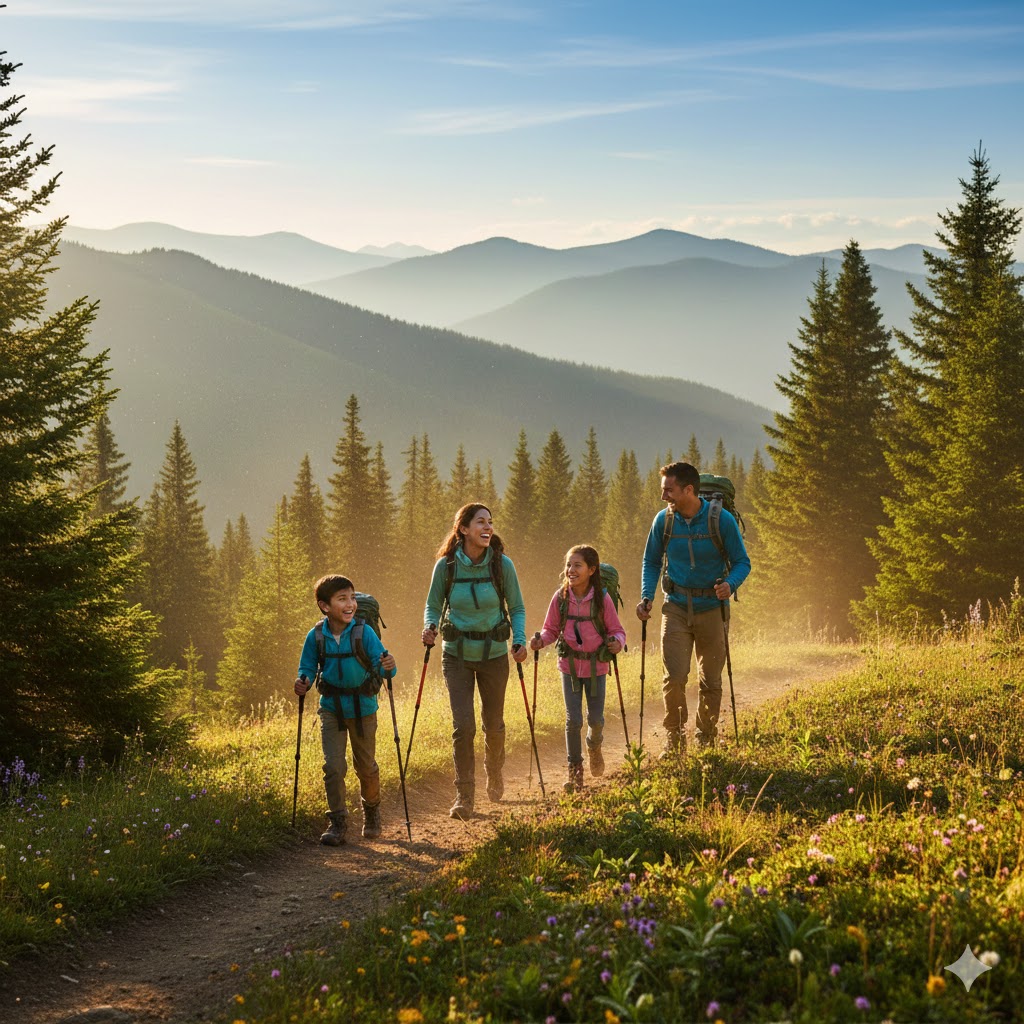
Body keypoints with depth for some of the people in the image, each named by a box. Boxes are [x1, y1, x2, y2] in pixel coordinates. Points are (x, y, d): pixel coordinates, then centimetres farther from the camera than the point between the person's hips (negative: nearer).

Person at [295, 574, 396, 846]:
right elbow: (308, 667, 3)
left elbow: (380, 661, -15)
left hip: (363, 707, 0)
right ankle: (337, 822, 5)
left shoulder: (364, 632, -13)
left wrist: (387, 665, -38)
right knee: (333, 766, -8)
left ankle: (371, 811, 39)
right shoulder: (316, 636, -9)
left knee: (366, 765, 14)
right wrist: (303, 683, -18)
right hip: (331, 708, 0)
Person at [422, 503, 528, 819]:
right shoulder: (446, 565, -10)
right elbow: (433, 606, 4)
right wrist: (430, 627, -17)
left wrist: (520, 640, -14)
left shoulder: (502, 564, -9)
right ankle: (464, 796, 0)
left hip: (493, 654, 1)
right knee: (463, 725, -11)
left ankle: (494, 771, 44)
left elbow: (517, 608, 1)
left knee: (493, 724, 12)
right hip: (457, 654, -1)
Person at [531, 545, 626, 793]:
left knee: (596, 719, 7)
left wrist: (617, 642, -26)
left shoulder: (602, 598, -12)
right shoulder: (560, 597, -8)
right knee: (573, 720, -4)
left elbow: (616, 630, -4)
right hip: (570, 664, 1)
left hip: (596, 666, 0)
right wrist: (541, 640, -18)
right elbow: (551, 629, 3)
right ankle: (575, 770, 13)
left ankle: (594, 746, 43)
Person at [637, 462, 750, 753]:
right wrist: (646, 597, -3)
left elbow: (742, 562, -2)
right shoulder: (663, 520, -4)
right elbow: (651, 562, 11)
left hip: (711, 609, -1)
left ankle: (706, 741, 24)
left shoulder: (722, 520, -11)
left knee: (711, 682, 7)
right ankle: (674, 739, 4)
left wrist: (730, 584, -24)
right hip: (676, 608, 1)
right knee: (674, 677, -12)